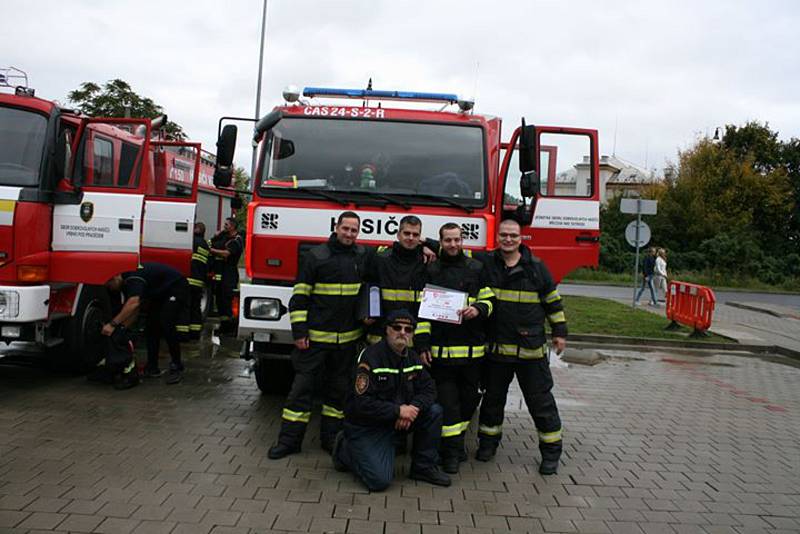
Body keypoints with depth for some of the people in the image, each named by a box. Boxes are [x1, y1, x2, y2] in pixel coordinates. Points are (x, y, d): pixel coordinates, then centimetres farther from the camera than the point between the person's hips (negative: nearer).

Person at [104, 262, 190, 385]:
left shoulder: (133, 278, -28)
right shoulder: (126, 283, 2)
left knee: (167, 326, -19)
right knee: (151, 327, 3)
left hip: (176, 288, -10)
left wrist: (113, 324, -44)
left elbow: (134, 303, -45)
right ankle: (152, 367, 9)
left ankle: (176, 368, -10)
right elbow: (134, 310, 3)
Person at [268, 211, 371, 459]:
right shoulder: (315, 256, -4)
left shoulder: (364, 256, 8)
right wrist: (299, 331, -9)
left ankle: (331, 438, 23)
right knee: (302, 387, 0)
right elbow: (300, 295, -4)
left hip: (348, 338, 4)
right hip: (315, 336, -3)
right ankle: (289, 439, 10)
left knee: (339, 389, 11)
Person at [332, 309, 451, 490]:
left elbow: (428, 389, 2)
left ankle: (424, 467, 6)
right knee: (380, 480, -18)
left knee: (434, 411, -9)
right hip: (366, 425, -7)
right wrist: (398, 411, -26)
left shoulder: (412, 358, 3)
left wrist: (413, 408, -19)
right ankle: (345, 449, 10)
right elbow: (362, 404, -27)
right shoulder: (371, 357, -22)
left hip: (398, 420, 7)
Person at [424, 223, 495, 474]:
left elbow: (490, 300, 11)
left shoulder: (476, 268, 8)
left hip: (472, 347, 2)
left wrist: (478, 309, -12)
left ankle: (456, 440, 30)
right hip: (441, 347, -2)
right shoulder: (430, 271, 4)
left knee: (469, 397, 11)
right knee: (447, 399, -2)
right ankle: (452, 452, 7)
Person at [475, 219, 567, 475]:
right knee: (493, 397, 15)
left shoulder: (536, 267, 0)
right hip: (496, 346, 1)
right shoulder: (486, 264, 1)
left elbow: (553, 300, 7)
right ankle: (488, 442, 32)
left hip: (531, 348, -1)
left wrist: (559, 332, 9)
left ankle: (551, 450, 20)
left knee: (540, 400, 6)